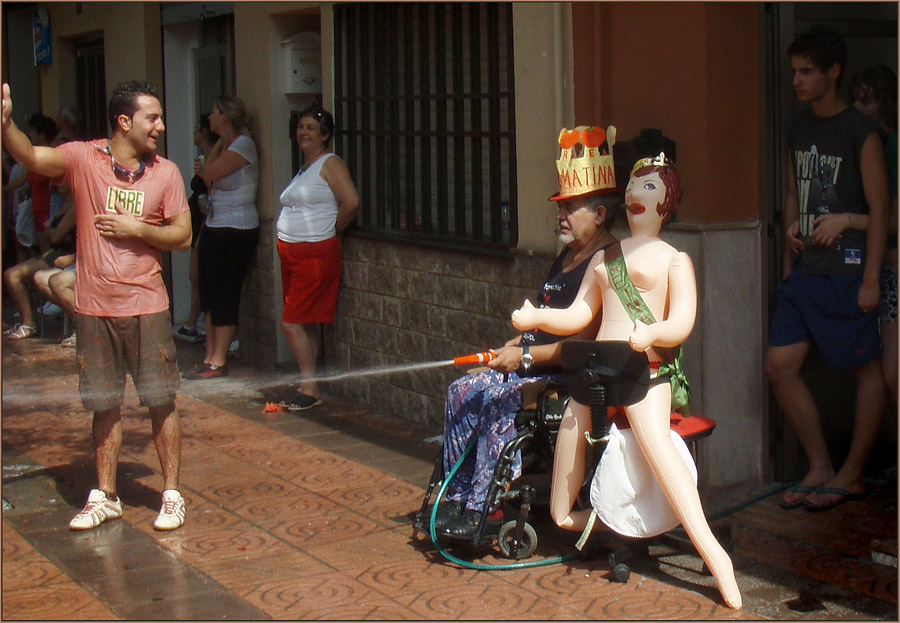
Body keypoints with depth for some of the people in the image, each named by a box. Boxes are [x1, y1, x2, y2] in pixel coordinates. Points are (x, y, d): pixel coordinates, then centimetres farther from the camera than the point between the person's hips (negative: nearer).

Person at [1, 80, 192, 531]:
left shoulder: (165, 172, 2)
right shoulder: (82, 158, -4)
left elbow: (183, 236, 3)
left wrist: (138, 229, -12)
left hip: (147, 307, 0)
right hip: (95, 308, 0)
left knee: (161, 403, 3)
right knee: (105, 406, 10)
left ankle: (171, 496, 16)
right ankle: (105, 497, 23)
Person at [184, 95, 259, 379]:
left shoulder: (242, 144, -12)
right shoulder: (226, 146, 17)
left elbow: (211, 173, -17)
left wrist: (218, 143, -4)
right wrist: (203, 172, 3)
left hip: (236, 231, -10)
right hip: (214, 228, 10)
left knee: (224, 295, -6)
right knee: (209, 294, 10)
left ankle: (217, 363, -1)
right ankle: (209, 358, 16)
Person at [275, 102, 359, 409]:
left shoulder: (330, 164, -9)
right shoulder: (304, 167, 17)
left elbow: (351, 202, -21)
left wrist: (333, 228, -8)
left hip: (316, 252, -9)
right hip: (291, 252, 9)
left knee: (292, 322, -10)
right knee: (304, 323, 10)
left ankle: (310, 389, -2)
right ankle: (307, 386, 16)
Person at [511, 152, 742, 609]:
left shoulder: (673, 259, 7)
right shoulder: (603, 258, 24)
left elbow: (681, 323, -6)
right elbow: (578, 315, 21)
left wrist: (651, 332, -27)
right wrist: (536, 318, 3)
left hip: (646, 370, -7)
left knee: (655, 440, -25)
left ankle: (712, 552, -32)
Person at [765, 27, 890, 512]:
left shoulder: (861, 133, -8)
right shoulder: (797, 130, 12)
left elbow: (879, 209, -10)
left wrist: (870, 278, -14)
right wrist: (789, 263, 15)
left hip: (846, 272, -7)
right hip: (804, 272, 7)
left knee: (866, 370, 4)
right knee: (780, 365, 2)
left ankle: (851, 475, 16)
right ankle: (819, 467, 14)